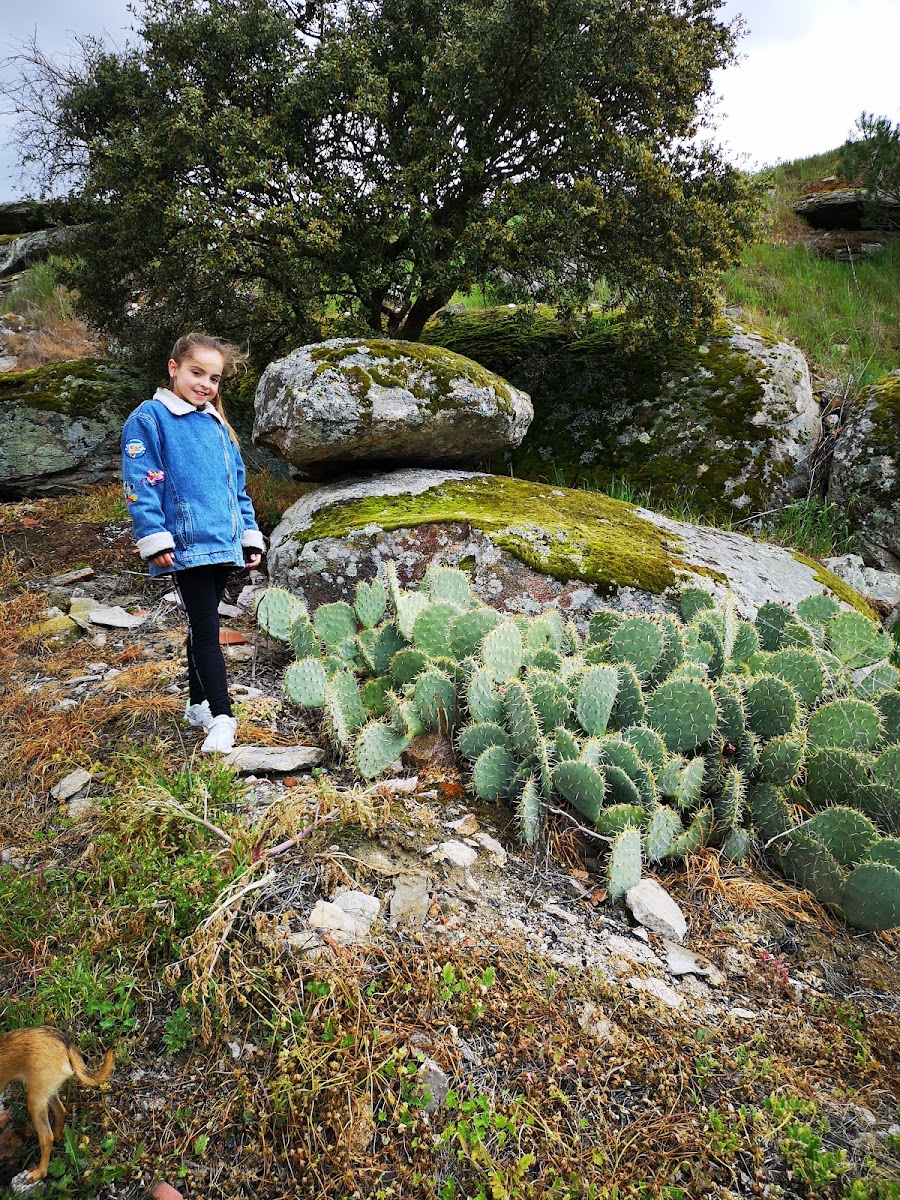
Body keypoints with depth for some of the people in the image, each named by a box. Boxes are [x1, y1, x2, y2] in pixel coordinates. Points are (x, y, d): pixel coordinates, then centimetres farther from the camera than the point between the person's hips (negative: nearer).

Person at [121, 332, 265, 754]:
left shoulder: (218, 426, 17)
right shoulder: (149, 419, -3)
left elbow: (237, 486, 21)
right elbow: (140, 485, -10)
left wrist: (250, 536, 16)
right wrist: (155, 540, -16)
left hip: (223, 544, 7)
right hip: (187, 545, -7)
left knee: (203, 627, 15)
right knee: (205, 628, -9)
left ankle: (198, 704, 27)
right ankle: (221, 718, -6)